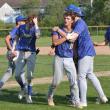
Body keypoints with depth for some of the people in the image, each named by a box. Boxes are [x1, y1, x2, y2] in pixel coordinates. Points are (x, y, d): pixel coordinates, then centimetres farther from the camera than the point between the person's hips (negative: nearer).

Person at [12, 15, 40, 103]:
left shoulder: (35, 28, -5)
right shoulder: (21, 27, 2)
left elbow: (37, 36, -28)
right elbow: (17, 39, 15)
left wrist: (36, 24, -25)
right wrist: (13, 49, 9)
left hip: (31, 54, -2)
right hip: (21, 54, 2)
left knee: (29, 76, -5)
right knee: (17, 75, -4)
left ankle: (29, 95, 8)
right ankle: (23, 87, 26)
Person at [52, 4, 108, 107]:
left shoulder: (80, 23, -19)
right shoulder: (75, 24, 13)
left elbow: (70, 38, -31)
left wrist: (58, 29, -20)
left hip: (85, 52, -10)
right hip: (88, 52, 10)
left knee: (81, 77, -4)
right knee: (90, 74, 18)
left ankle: (83, 102, 2)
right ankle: (102, 97, 21)